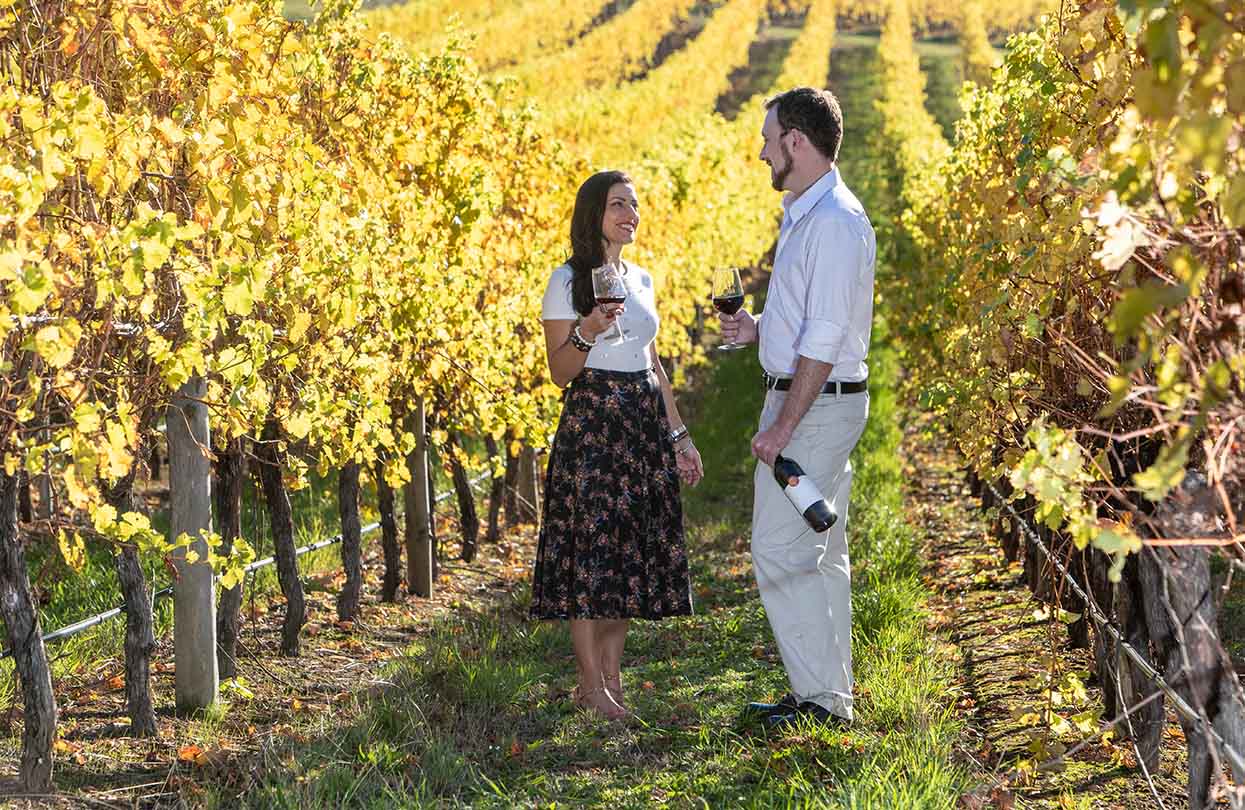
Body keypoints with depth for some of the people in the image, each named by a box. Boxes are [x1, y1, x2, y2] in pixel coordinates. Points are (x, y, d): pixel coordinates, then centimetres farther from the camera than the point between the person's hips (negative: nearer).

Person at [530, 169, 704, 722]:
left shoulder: (641, 279, 13)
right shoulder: (568, 281, -6)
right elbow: (559, 371, -7)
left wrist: (678, 435, 16)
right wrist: (587, 331, -26)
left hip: (645, 426, 7)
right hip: (592, 423, -7)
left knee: (633, 551, 6)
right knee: (591, 550, -6)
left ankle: (611, 677, 14)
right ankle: (592, 686, 0)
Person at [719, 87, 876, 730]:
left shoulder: (833, 222, -19)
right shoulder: (805, 214, 15)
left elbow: (824, 337, -23)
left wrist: (783, 424, -23)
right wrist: (757, 328, 8)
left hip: (815, 404, -11)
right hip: (810, 401, 11)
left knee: (780, 552, -10)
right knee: (821, 553, 13)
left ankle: (820, 697, -6)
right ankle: (830, 694, 19)